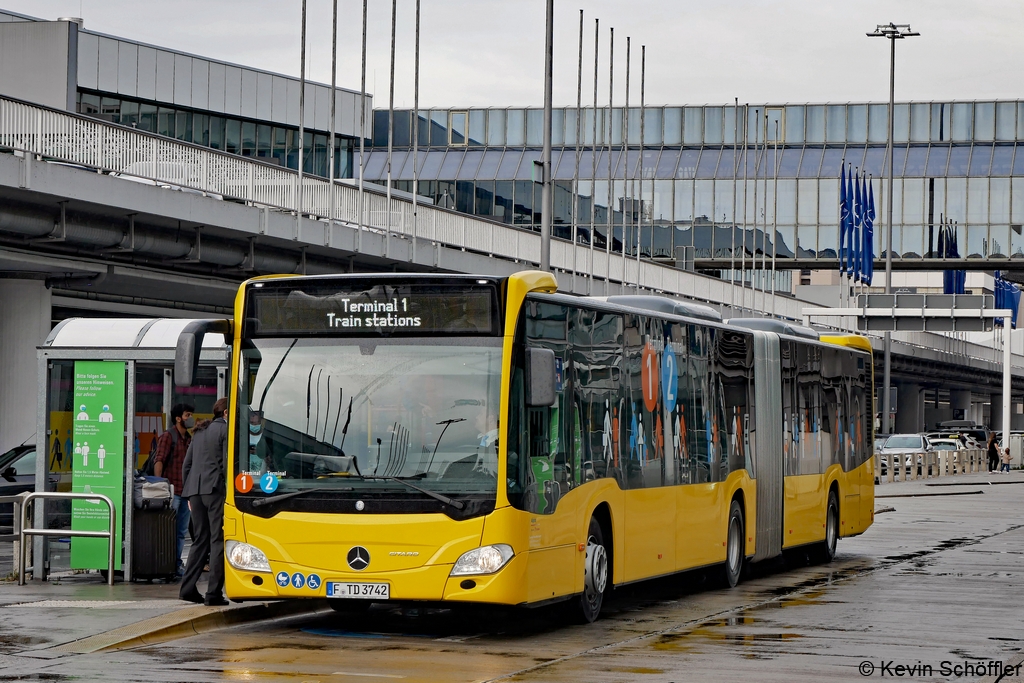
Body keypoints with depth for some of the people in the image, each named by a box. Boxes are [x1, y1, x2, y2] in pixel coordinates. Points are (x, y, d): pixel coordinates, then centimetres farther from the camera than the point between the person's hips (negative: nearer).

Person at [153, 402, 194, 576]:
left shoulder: (189, 438, 19)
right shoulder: (168, 436, -4)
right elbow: (158, 461, -11)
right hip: (172, 490, -8)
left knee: (182, 530, 10)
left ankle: (177, 562, 15)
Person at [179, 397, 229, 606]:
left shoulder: (200, 431, 20)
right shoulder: (225, 429, -1)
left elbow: (186, 465, 19)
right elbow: (227, 463, -10)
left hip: (195, 489, 7)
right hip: (215, 488, -7)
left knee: (201, 539, 14)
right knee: (218, 540, -4)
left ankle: (188, 588, 9)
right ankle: (213, 593, -7)